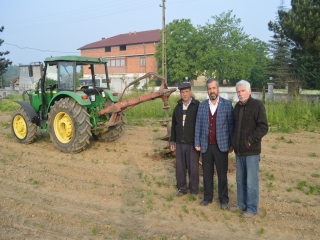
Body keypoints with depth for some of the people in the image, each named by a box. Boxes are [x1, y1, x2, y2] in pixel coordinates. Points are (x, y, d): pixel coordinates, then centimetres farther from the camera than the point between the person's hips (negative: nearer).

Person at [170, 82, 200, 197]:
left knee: (193, 168, 4)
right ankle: (181, 188, 25)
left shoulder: (198, 106, -6)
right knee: (180, 167, 10)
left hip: (193, 143, -4)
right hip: (179, 143, 4)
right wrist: (172, 141, 13)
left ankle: (194, 191, 19)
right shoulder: (178, 107, 10)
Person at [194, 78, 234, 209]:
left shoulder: (227, 104, -4)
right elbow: (198, 125, 5)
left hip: (221, 145, -2)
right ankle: (207, 197, 25)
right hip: (206, 145, 3)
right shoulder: (202, 105, 5)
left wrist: (231, 144, -6)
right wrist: (197, 143, 2)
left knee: (222, 174, 7)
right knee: (207, 173, 11)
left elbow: (231, 124, -3)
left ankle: (223, 199, 20)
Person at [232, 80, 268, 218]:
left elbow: (263, 127, -14)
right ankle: (241, 205, 28)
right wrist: (233, 142, 11)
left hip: (251, 151, -6)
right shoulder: (237, 106, 11)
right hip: (239, 150, 7)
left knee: (251, 181, 0)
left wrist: (250, 140, -17)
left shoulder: (257, 105, -9)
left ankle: (252, 209, 12)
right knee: (240, 180, 14)